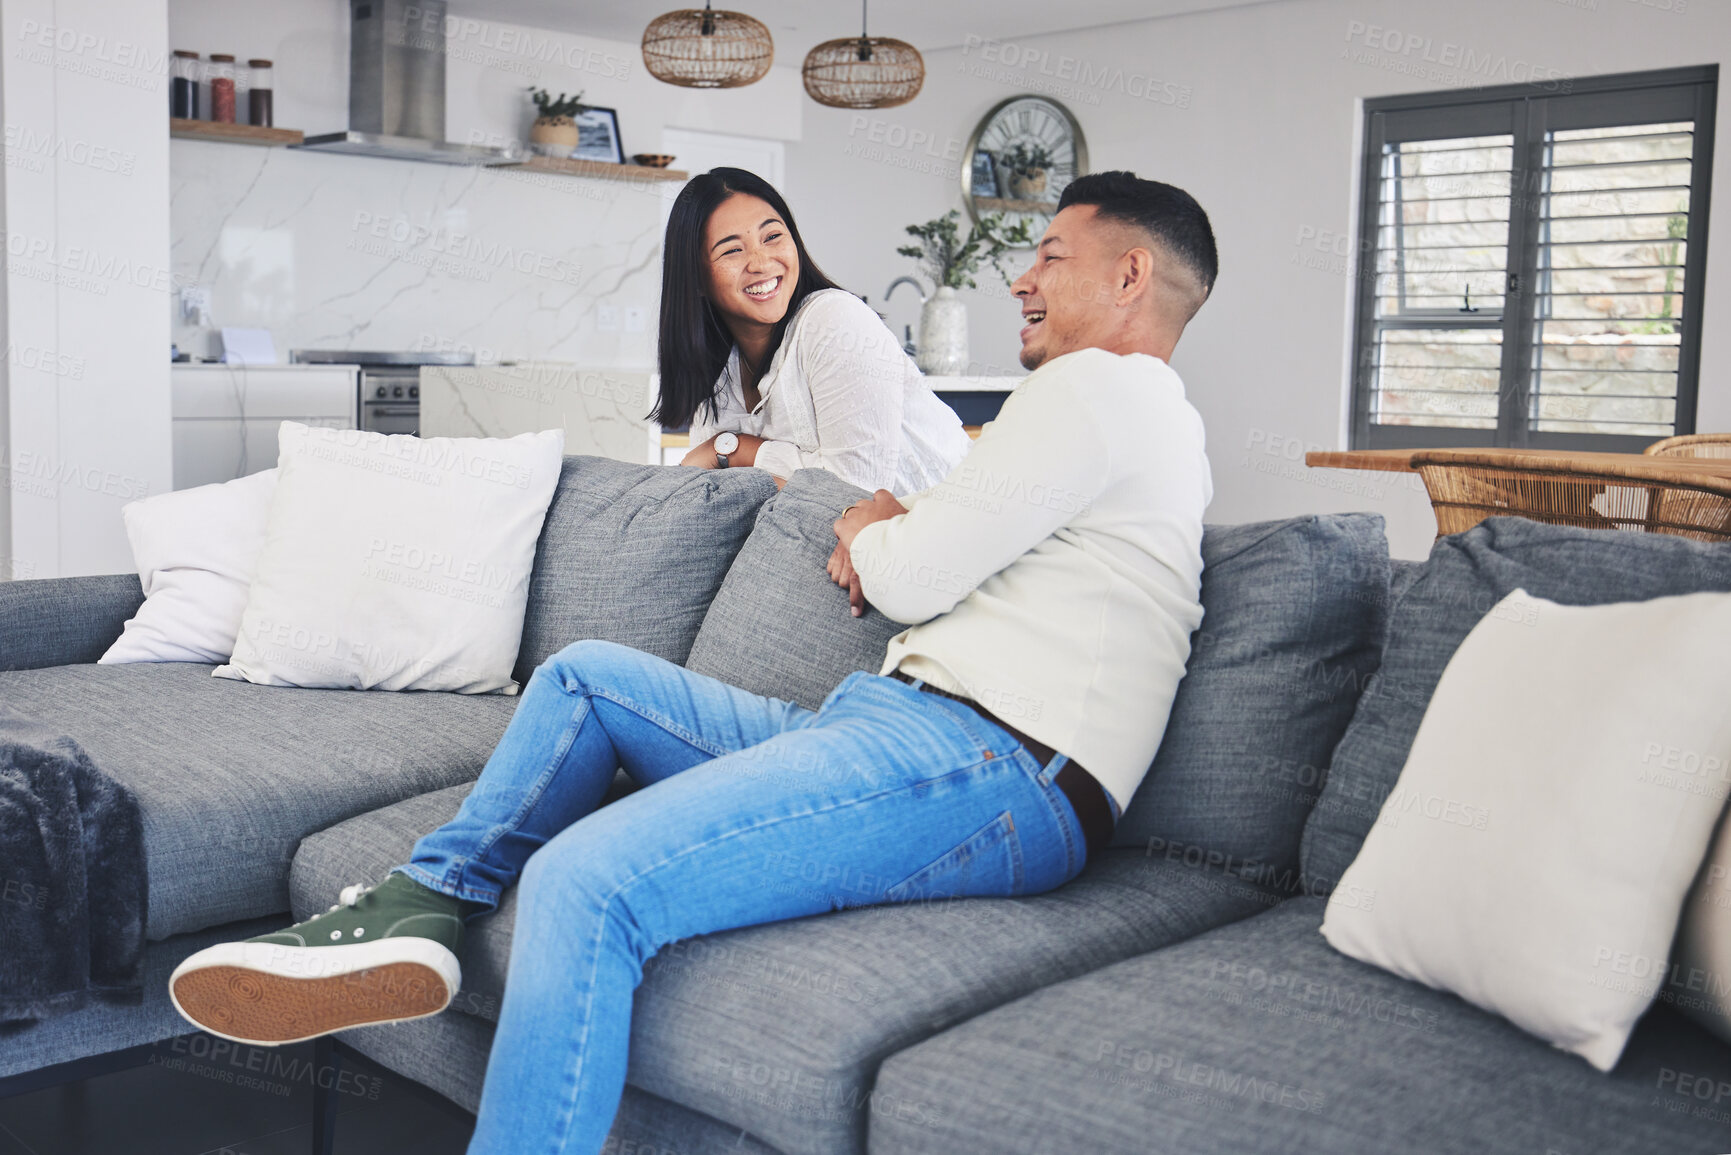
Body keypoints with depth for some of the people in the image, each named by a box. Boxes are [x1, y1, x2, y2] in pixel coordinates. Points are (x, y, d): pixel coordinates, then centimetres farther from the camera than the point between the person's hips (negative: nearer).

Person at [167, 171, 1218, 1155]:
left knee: (588, 882, -29)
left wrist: (871, 535, 15)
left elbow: (912, 581, -10)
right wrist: (888, 525, 17)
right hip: (913, 729, 11)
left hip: (990, 769, -11)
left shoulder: (1099, 386, -6)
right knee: (589, 675, 16)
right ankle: (424, 907, 7)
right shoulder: (1159, 423, 27)